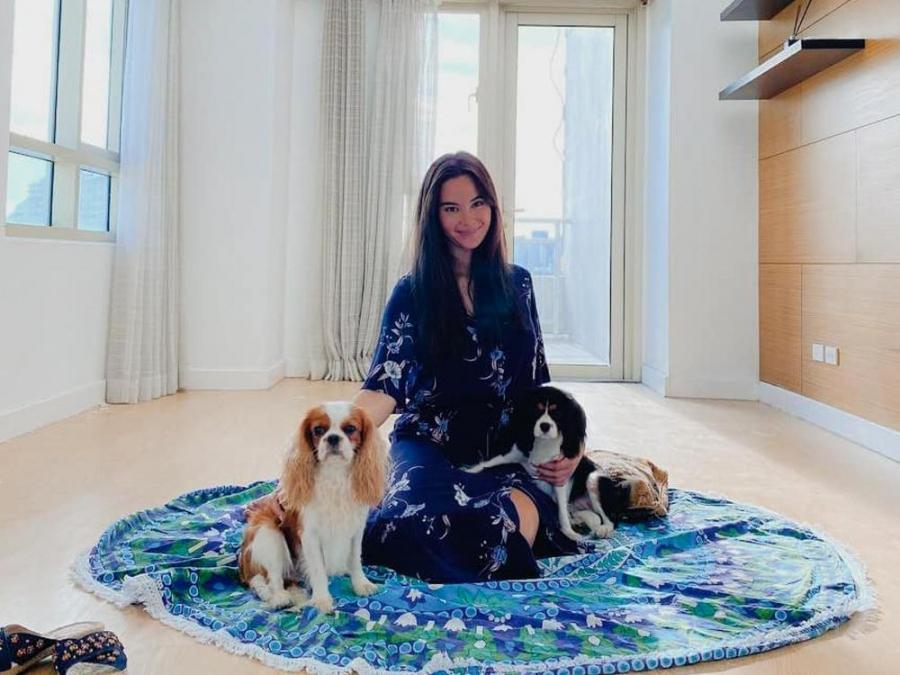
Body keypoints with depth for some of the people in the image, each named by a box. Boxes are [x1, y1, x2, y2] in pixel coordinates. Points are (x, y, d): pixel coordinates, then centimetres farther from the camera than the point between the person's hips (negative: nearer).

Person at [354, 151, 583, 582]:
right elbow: (384, 386, -15)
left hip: (505, 449, 3)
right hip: (431, 446, -3)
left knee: (518, 516, -33)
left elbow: (537, 382, 15)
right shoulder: (413, 293, -2)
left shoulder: (517, 284, 9)